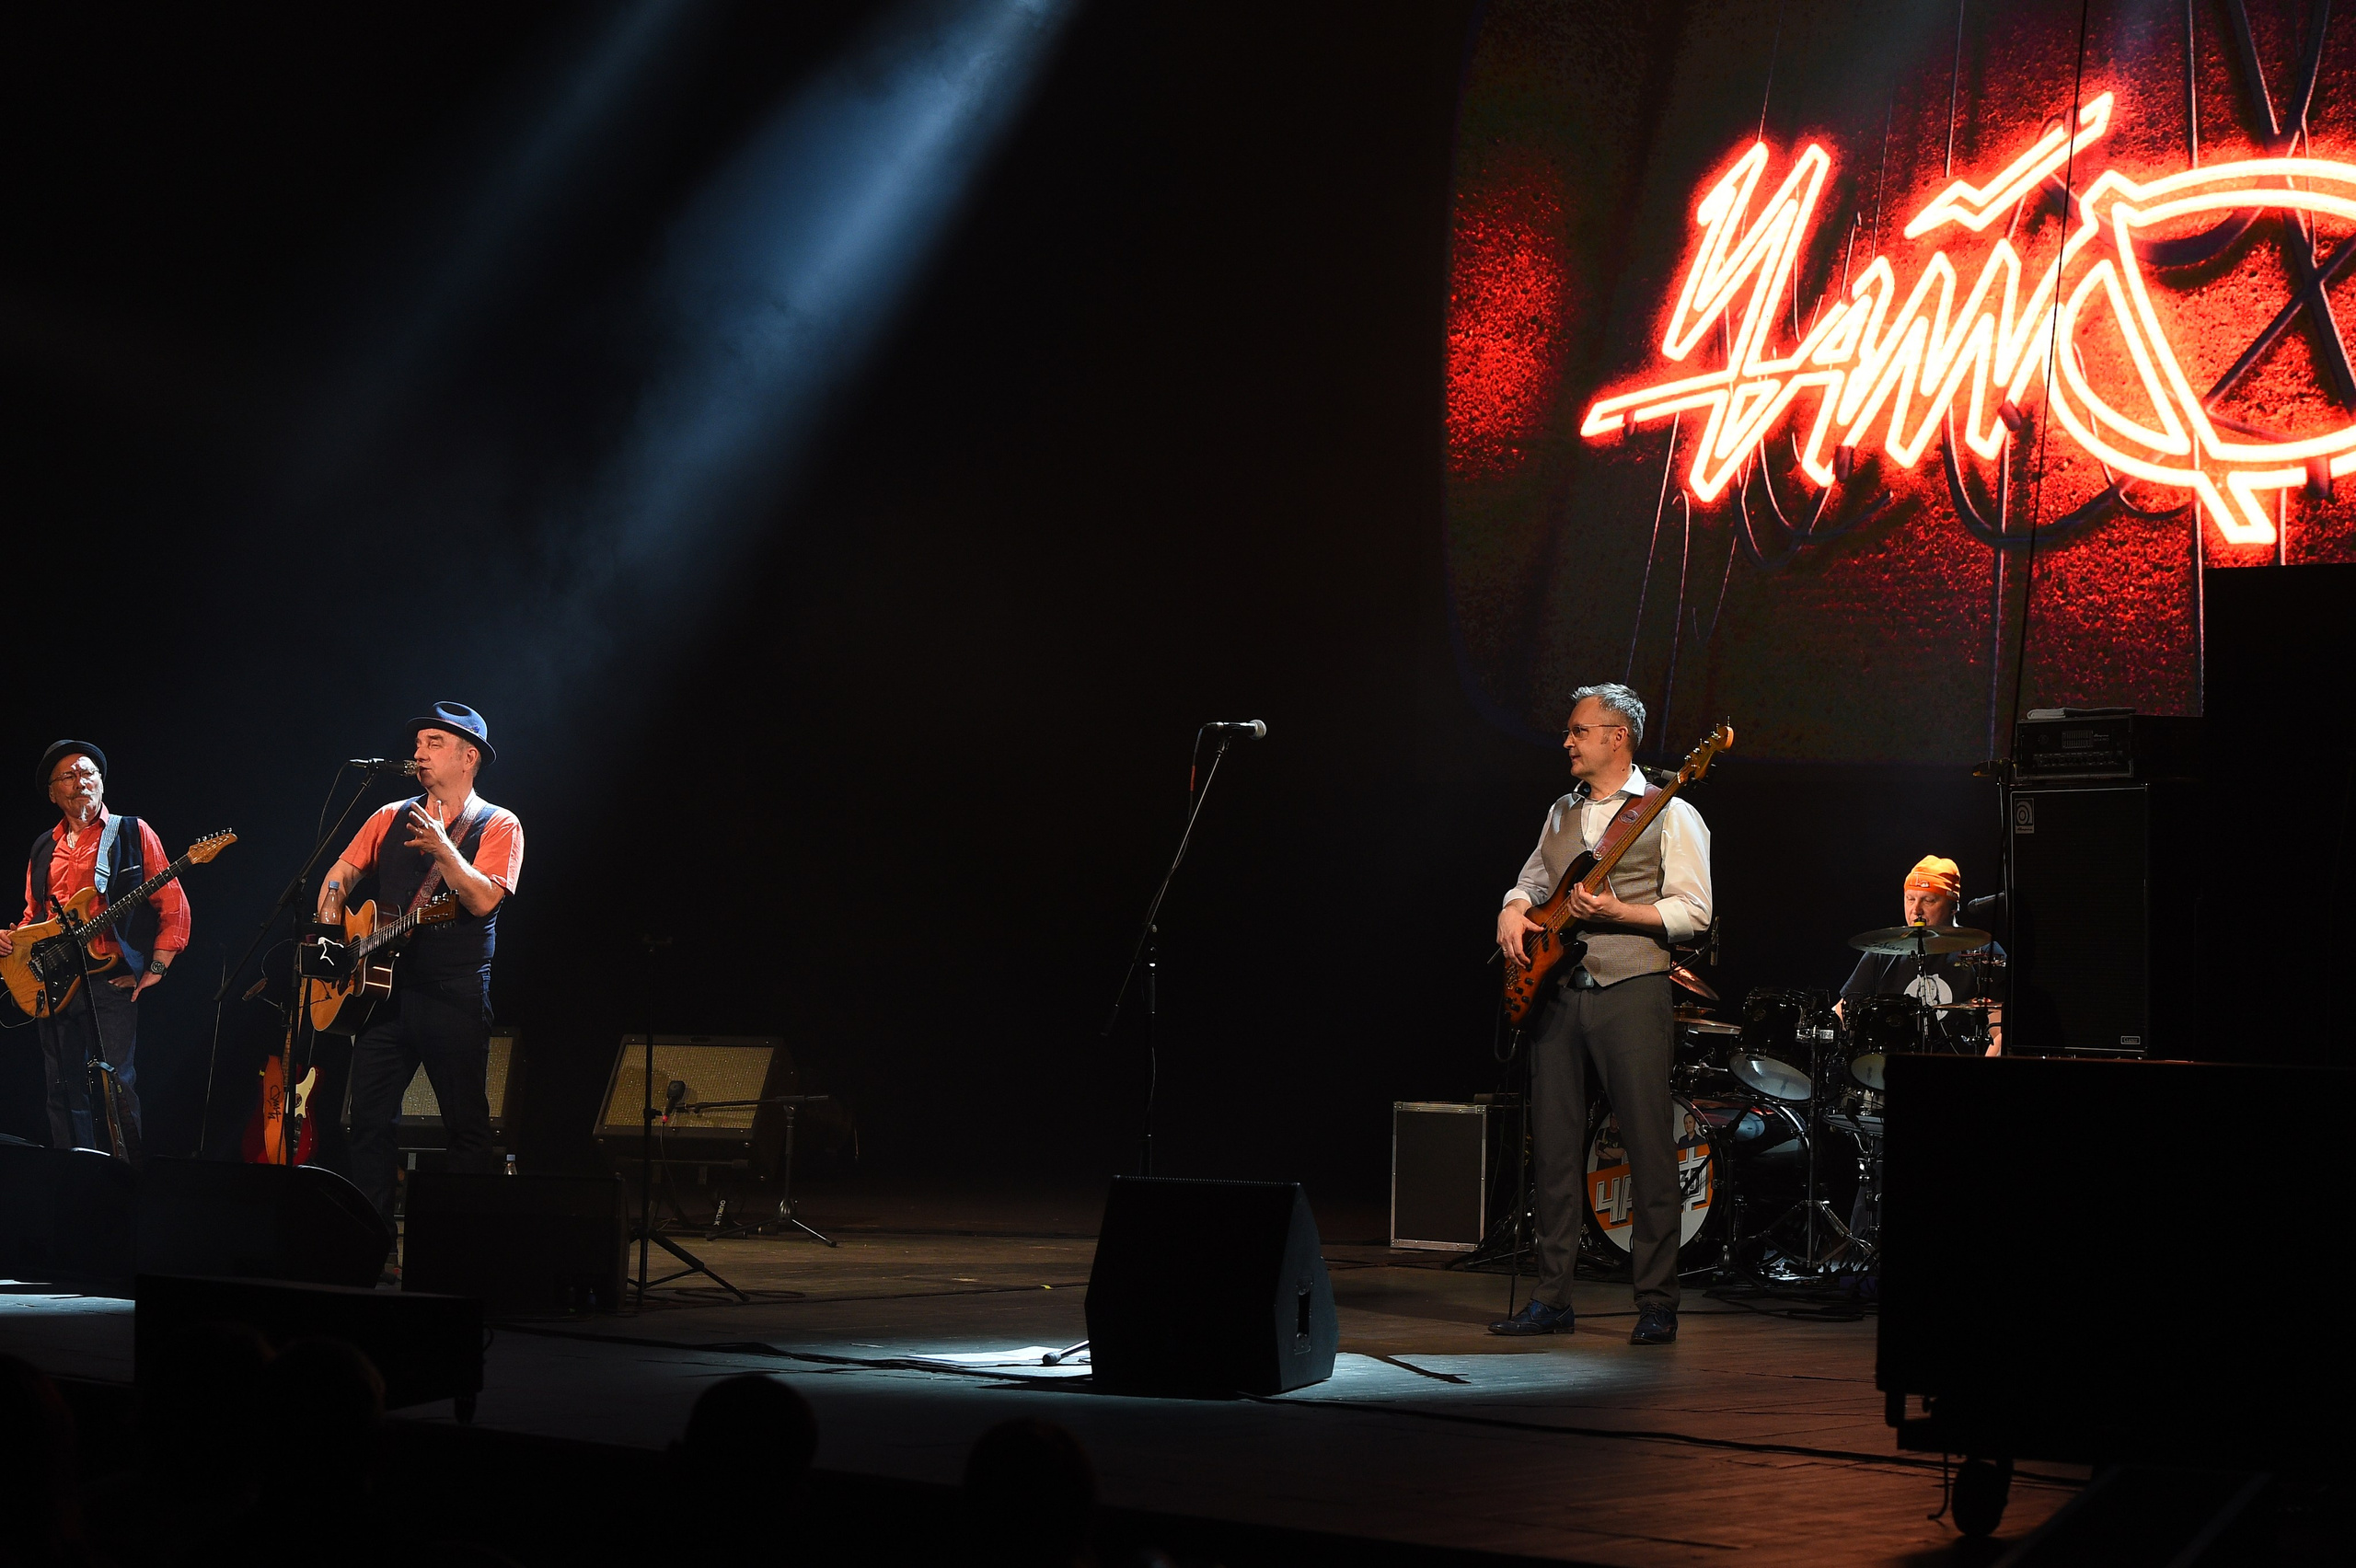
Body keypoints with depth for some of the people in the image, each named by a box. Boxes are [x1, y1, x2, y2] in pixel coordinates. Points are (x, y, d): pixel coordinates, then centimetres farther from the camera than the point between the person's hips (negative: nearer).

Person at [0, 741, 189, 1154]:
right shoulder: (44, 848, 18)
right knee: (65, 1091, 6)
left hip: (112, 979, -5)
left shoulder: (133, 834, 4)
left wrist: (157, 968, -8)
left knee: (118, 1086, -11)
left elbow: (174, 906, 1)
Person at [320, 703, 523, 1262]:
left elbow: (483, 900, -14)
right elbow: (340, 876, 17)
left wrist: (442, 848, -25)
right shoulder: (392, 818, 15)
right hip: (384, 985, 5)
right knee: (369, 1119, 1)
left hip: (455, 993, -5)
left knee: (467, 1124, -2)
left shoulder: (498, 826, 0)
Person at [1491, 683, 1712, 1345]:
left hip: (1631, 992, -6)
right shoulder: (1563, 813, 18)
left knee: (1650, 1152, -6)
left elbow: (1693, 911, -7)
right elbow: (1532, 879, 28)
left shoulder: (1668, 814, -1)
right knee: (1556, 1148, 5)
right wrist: (1513, 910, 6)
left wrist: (1616, 911, -17)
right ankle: (1551, 1299, 9)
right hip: (1558, 991, 6)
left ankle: (1657, 1305, -2)